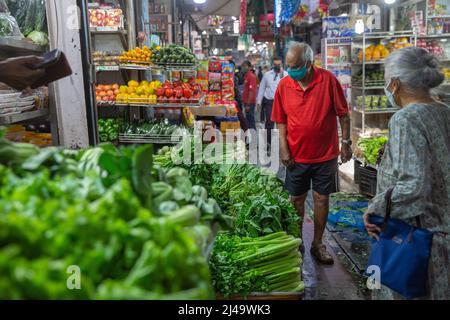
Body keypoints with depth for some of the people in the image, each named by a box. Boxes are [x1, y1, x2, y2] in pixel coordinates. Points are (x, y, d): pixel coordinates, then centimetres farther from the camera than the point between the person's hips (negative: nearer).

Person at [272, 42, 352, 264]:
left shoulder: (328, 80, -10)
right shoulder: (284, 85, -4)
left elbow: (343, 114, -2)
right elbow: (281, 121, 2)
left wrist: (346, 142, -2)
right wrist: (284, 148, -6)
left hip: (325, 154, -1)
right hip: (296, 155, 1)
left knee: (322, 199, 9)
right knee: (296, 199, 12)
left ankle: (317, 244, 26)